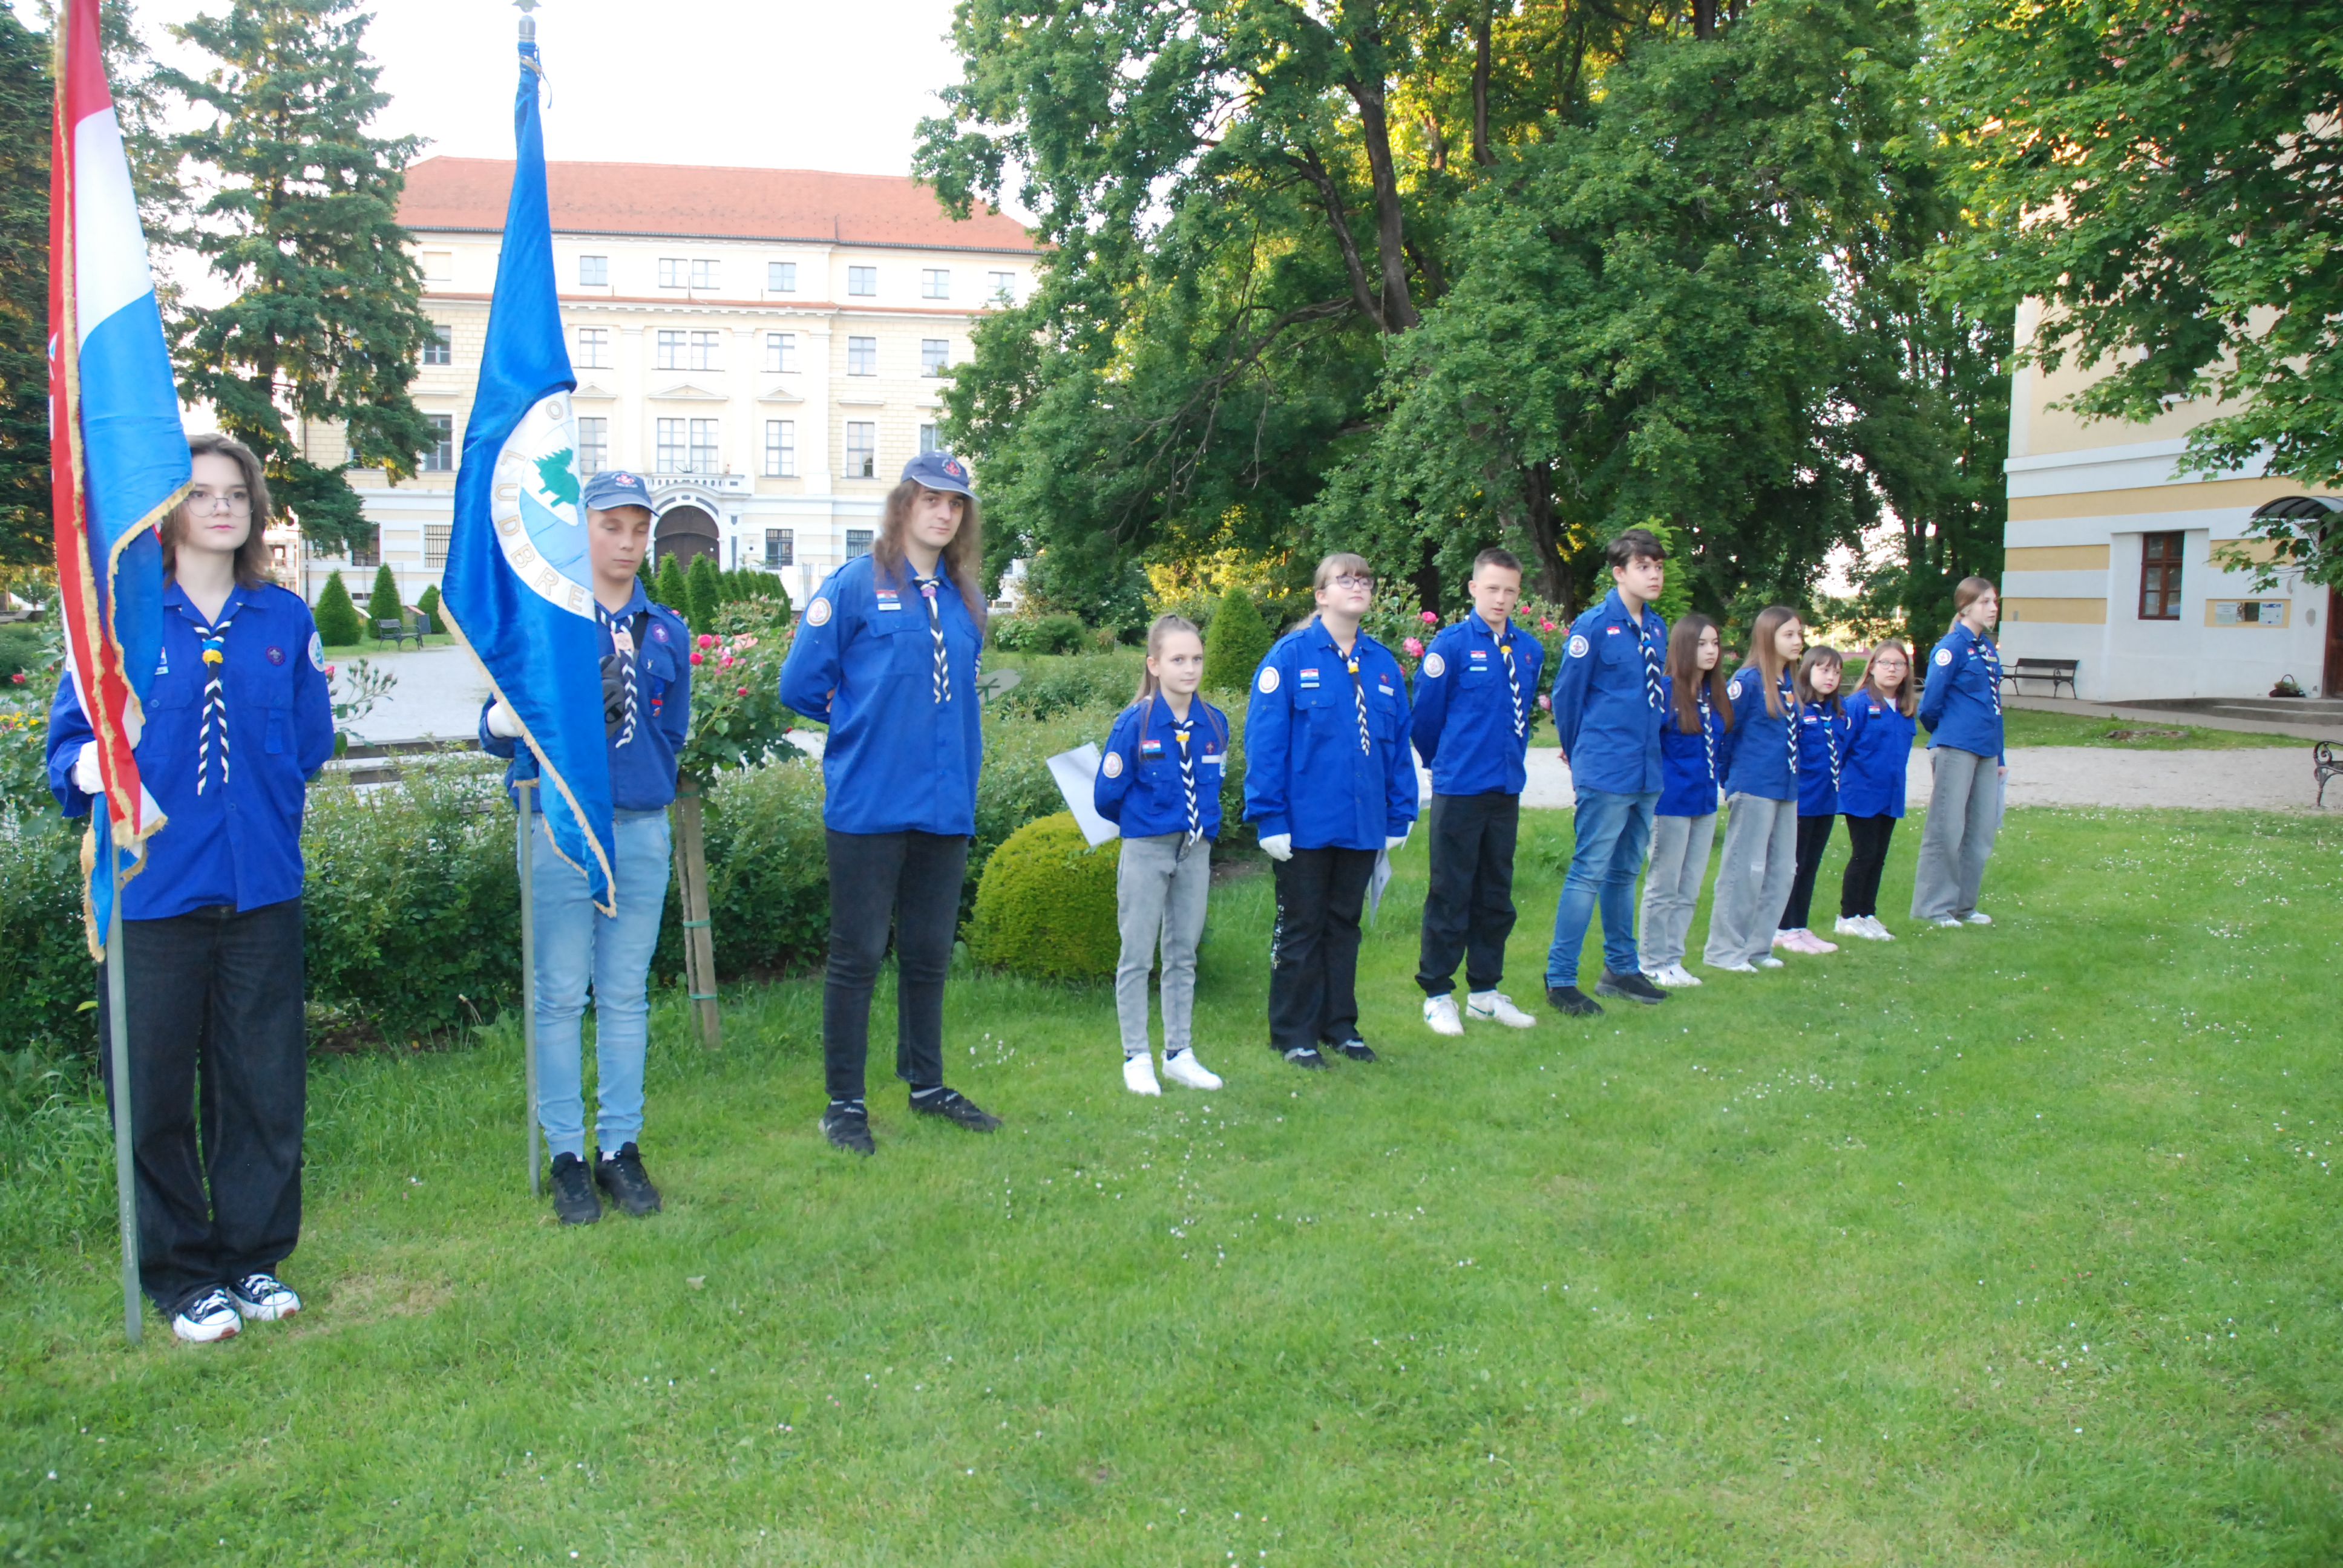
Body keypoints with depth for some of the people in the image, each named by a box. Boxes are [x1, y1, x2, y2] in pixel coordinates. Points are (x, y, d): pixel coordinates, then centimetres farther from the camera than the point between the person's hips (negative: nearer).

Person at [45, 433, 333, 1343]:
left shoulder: (286, 620, 7)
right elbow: (69, 738, 2)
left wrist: (264, 816, 2)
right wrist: (88, 767, -18)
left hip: (260, 889, 2)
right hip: (151, 886, -2)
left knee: (265, 1083, 8)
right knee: (154, 1093, 6)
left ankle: (255, 1257, 26)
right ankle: (181, 1273, 22)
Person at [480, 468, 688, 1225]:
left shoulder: (667, 631, 12)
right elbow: (497, 728, -4)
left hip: (643, 830, 4)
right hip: (562, 828, -3)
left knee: (626, 994, 10)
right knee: (561, 996, 2)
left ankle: (620, 1148, 19)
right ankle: (568, 1156, 12)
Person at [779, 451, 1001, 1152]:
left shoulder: (966, 600, 12)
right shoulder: (854, 585, -5)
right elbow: (801, 685, -5)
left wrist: (962, 762, 14)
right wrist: (865, 723, 5)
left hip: (946, 805, 5)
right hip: (870, 802, -5)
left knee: (929, 954, 15)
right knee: (857, 955, 2)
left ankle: (927, 1084, 29)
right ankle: (844, 1102, 13)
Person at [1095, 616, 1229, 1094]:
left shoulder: (1214, 723, 1)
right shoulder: (1134, 723, -12)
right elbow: (1106, 795, -7)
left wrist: (1203, 823, 9)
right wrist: (1142, 822, 6)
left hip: (1196, 852, 4)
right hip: (1146, 852, -4)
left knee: (1183, 956, 13)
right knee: (1137, 957, 3)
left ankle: (1179, 1054, 23)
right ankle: (1136, 1059, 13)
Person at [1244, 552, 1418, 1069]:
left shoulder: (1383, 664, 6)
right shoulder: (1290, 656, -9)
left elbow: (1399, 745, 10)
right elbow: (1264, 741, -12)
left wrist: (1400, 814, 6)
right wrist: (1270, 818, -15)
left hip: (1363, 825, 5)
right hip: (1305, 826, -5)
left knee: (1345, 925, 16)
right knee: (1300, 927, 7)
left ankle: (1339, 1024, 29)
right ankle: (1294, 1034, 19)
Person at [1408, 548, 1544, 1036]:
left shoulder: (1530, 650, 7)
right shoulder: (1451, 644, -10)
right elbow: (1426, 713, -4)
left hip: (1507, 789, 5)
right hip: (1459, 790, -5)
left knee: (1496, 895, 12)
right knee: (1450, 895, 1)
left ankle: (1485, 991, 24)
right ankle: (1438, 995, 12)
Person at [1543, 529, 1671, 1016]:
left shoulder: (1657, 627, 10)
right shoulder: (1593, 626, -12)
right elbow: (1566, 694, -6)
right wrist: (1580, 753, 6)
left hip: (1647, 771, 7)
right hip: (1606, 772, -7)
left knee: (1625, 873, 17)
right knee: (1589, 873, -6)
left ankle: (1621, 968, 28)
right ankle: (1560, 979, 1)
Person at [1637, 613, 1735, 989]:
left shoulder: (1716, 694, 8)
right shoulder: (1665, 690, -13)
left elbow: (1724, 744, 16)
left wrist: (1726, 783, 11)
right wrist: (1657, 786, -15)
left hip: (1705, 803, 7)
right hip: (1672, 803, -7)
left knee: (1689, 890, 12)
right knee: (1663, 887, 3)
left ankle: (1673, 959, 21)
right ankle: (1654, 963, 13)